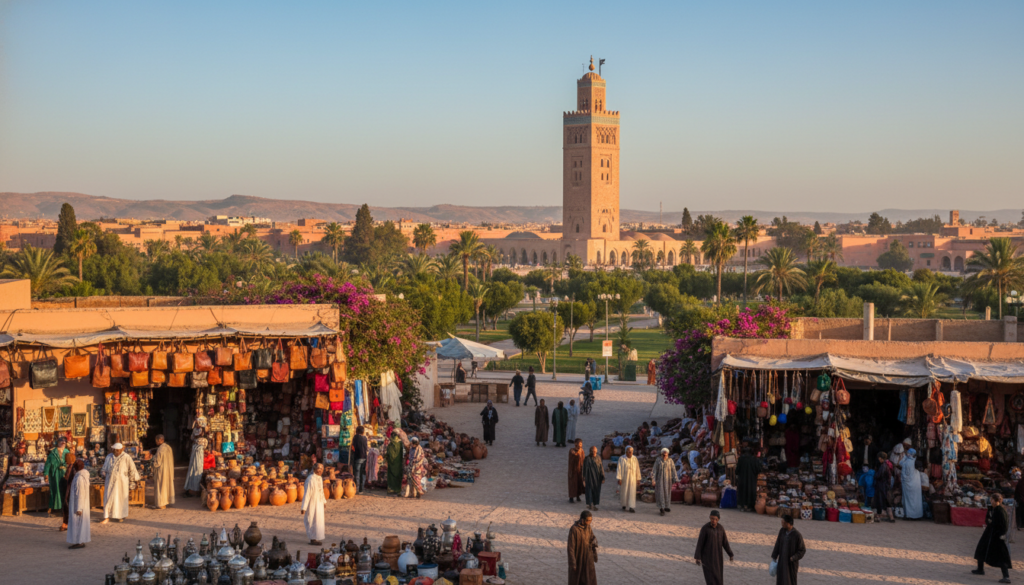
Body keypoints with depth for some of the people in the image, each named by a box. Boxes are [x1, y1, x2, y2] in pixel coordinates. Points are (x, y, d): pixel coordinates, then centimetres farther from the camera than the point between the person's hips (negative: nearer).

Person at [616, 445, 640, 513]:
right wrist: (619, 479, -17)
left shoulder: (635, 459, -1)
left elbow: (637, 469, 3)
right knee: (624, 491, 10)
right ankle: (624, 503, 33)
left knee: (632, 492, -5)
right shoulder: (621, 459, -11)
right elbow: (619, 469, -13)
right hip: (624, 477, -2)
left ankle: (631, 507, -7)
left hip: (632, 478, 2)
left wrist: (638, 479, 3)